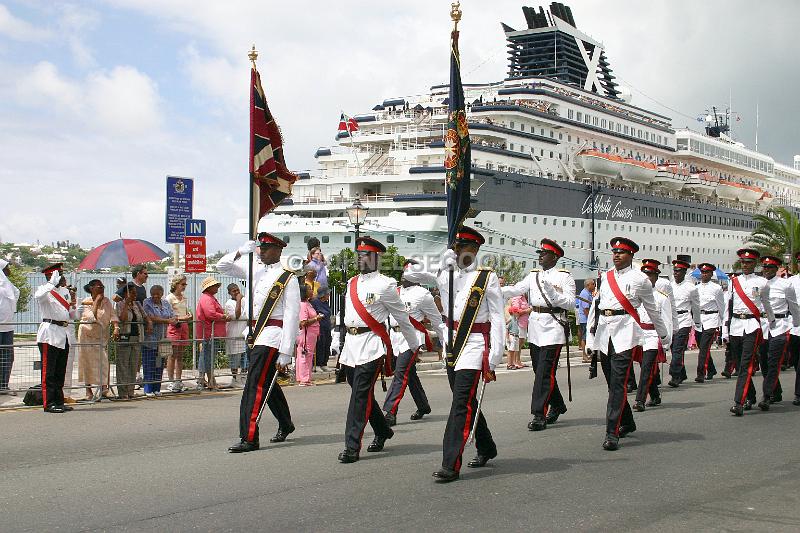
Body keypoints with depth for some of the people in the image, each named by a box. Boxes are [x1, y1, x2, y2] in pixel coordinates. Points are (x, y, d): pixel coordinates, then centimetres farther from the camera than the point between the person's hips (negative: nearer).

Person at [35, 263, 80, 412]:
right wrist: (53, 283, -27)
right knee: (49, 371, -6)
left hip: (63, 334, 8)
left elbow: (73, 316, 20)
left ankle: (59, 402, 18)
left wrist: (73, 304, 1)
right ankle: (48, 403, -4)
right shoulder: (45, 290, -5)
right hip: (49, 335, -8)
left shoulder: (65, 291, 16)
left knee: (60, 372, 12)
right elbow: (38, 296, -33)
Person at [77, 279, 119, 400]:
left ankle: (104, 388, -14)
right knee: (87, 362, 1)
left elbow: (113, 315, -6)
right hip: (87, 335, -2)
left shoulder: (107, 301, 4)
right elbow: (92, 317, -18)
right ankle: (88, 390, 9)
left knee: (104, 362, -9)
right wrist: (97, 301, -16)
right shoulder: (85, 302, -5)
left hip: (102, 336, 2)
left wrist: (116, 328, -23)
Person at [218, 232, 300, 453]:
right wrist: (242, 251, 0)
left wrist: (286, 352, -17)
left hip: (272, 336, -8)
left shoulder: (288, 278, -7)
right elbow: (223, 266, 18)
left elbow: (292, 316, -12)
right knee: (268, 383, 19)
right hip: (255, 334, 8)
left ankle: (249, 438, -11)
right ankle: (285, 424, 38)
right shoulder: (255, 269, 12)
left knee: (255, 384, -12)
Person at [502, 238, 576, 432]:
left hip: (553, 328, -6)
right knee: (540, 370, 13)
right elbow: (515, 290, 4)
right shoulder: (533, 276, 14)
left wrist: (552, 292, -21)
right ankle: (557, 405, 31)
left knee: (545, 372, -11)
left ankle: (539, 415, -10)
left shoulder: (564, 277, -1)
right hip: (535, 327, 7)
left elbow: (571, 303, -8)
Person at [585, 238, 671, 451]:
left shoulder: (640, 279, 3)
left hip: (625, 333, -5)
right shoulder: (604, 278, 15)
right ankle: (627, 423, 29)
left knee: (618, 383, -12)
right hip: (603, 331, 5)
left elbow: (653, 311, 13)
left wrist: (664, 337, 21)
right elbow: (594, 308, 16)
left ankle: (612, 433, -14)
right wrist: (590, 340, 13)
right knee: (612, 383, 12)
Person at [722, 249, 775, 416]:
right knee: (740, 365, 10)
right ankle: (750, 398, 26)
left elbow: (767, 306, 17)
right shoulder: (734, 282, 11)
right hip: (735, 326, 4)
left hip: (752, 327, -4)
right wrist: (725, 332, 10)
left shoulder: (762, 283, 3)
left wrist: (772, 323, 26)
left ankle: (739, 403, -18)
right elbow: (728, 307, 13)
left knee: (746, 366, -13)